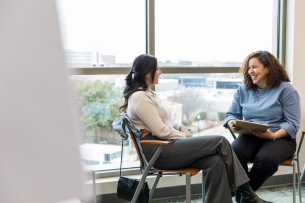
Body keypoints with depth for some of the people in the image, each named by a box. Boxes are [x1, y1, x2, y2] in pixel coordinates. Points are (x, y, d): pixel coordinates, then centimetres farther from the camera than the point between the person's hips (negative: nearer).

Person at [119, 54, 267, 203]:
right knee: (220, 142, -13)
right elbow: (160, 131, -18)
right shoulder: (139, 97, -13)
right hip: (158, 150, -9)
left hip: (165, 146, 9)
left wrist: (182, 128, 6)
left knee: (215, 161, -15)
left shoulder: (148, 94, 18)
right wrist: (184, 137, -5)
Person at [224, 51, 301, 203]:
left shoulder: (285, 89, -1)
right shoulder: (243, 90, 12)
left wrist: (273, 136, -24)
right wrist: (232, 123, -12)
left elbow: (293, 123, -7)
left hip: (280, 138, -3)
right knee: (233, 153, -31)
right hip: (250, 136, 3)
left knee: (266, 159, -37)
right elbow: (231, 114, 13)